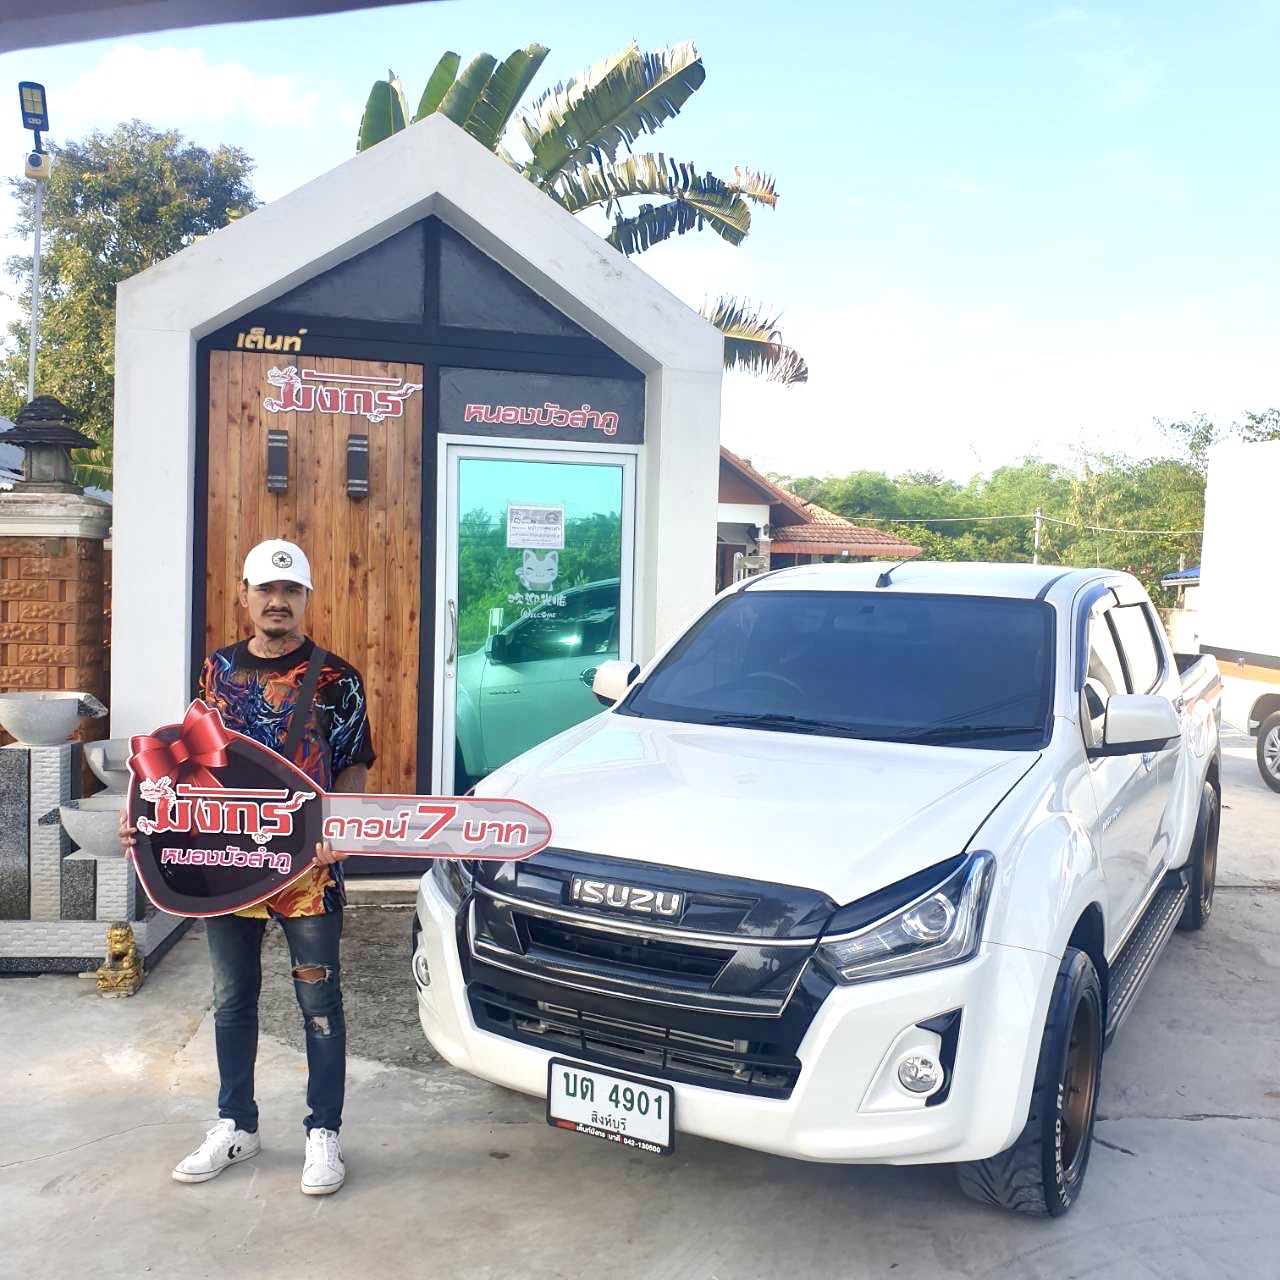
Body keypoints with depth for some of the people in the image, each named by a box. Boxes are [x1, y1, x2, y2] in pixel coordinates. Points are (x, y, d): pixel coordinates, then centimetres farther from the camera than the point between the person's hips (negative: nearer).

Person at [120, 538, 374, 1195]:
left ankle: (324, 1133, 20)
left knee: (319, 1003, 6)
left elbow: (355, 766, -3)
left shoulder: (335, 678, -5)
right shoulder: (219, 669, 7)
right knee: (232, 1001, 16)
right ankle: (235, 1125, 33)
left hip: (307, 867, -4)